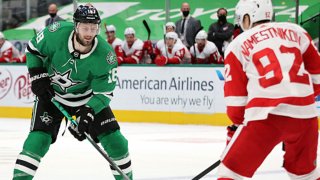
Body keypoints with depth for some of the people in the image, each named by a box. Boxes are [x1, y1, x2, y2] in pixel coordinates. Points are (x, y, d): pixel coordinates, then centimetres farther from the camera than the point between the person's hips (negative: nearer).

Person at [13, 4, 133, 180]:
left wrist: (88, 112, -32)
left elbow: (104, 92, -19)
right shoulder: (57, 33, -27)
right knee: (39, 139, -17)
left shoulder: (106, 55, -27)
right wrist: (37, 75, -14)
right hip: (51, 94, -1)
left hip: (89, 97, 1)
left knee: (114, 138, -5)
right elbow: (33, 48, -6)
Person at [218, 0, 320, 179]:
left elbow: (235, 96, 10)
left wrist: (238, 123, 25)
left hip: (266, 115, -4)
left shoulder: (238, 45, 10)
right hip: (305, 113, 4)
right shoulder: (296, 31, 18)